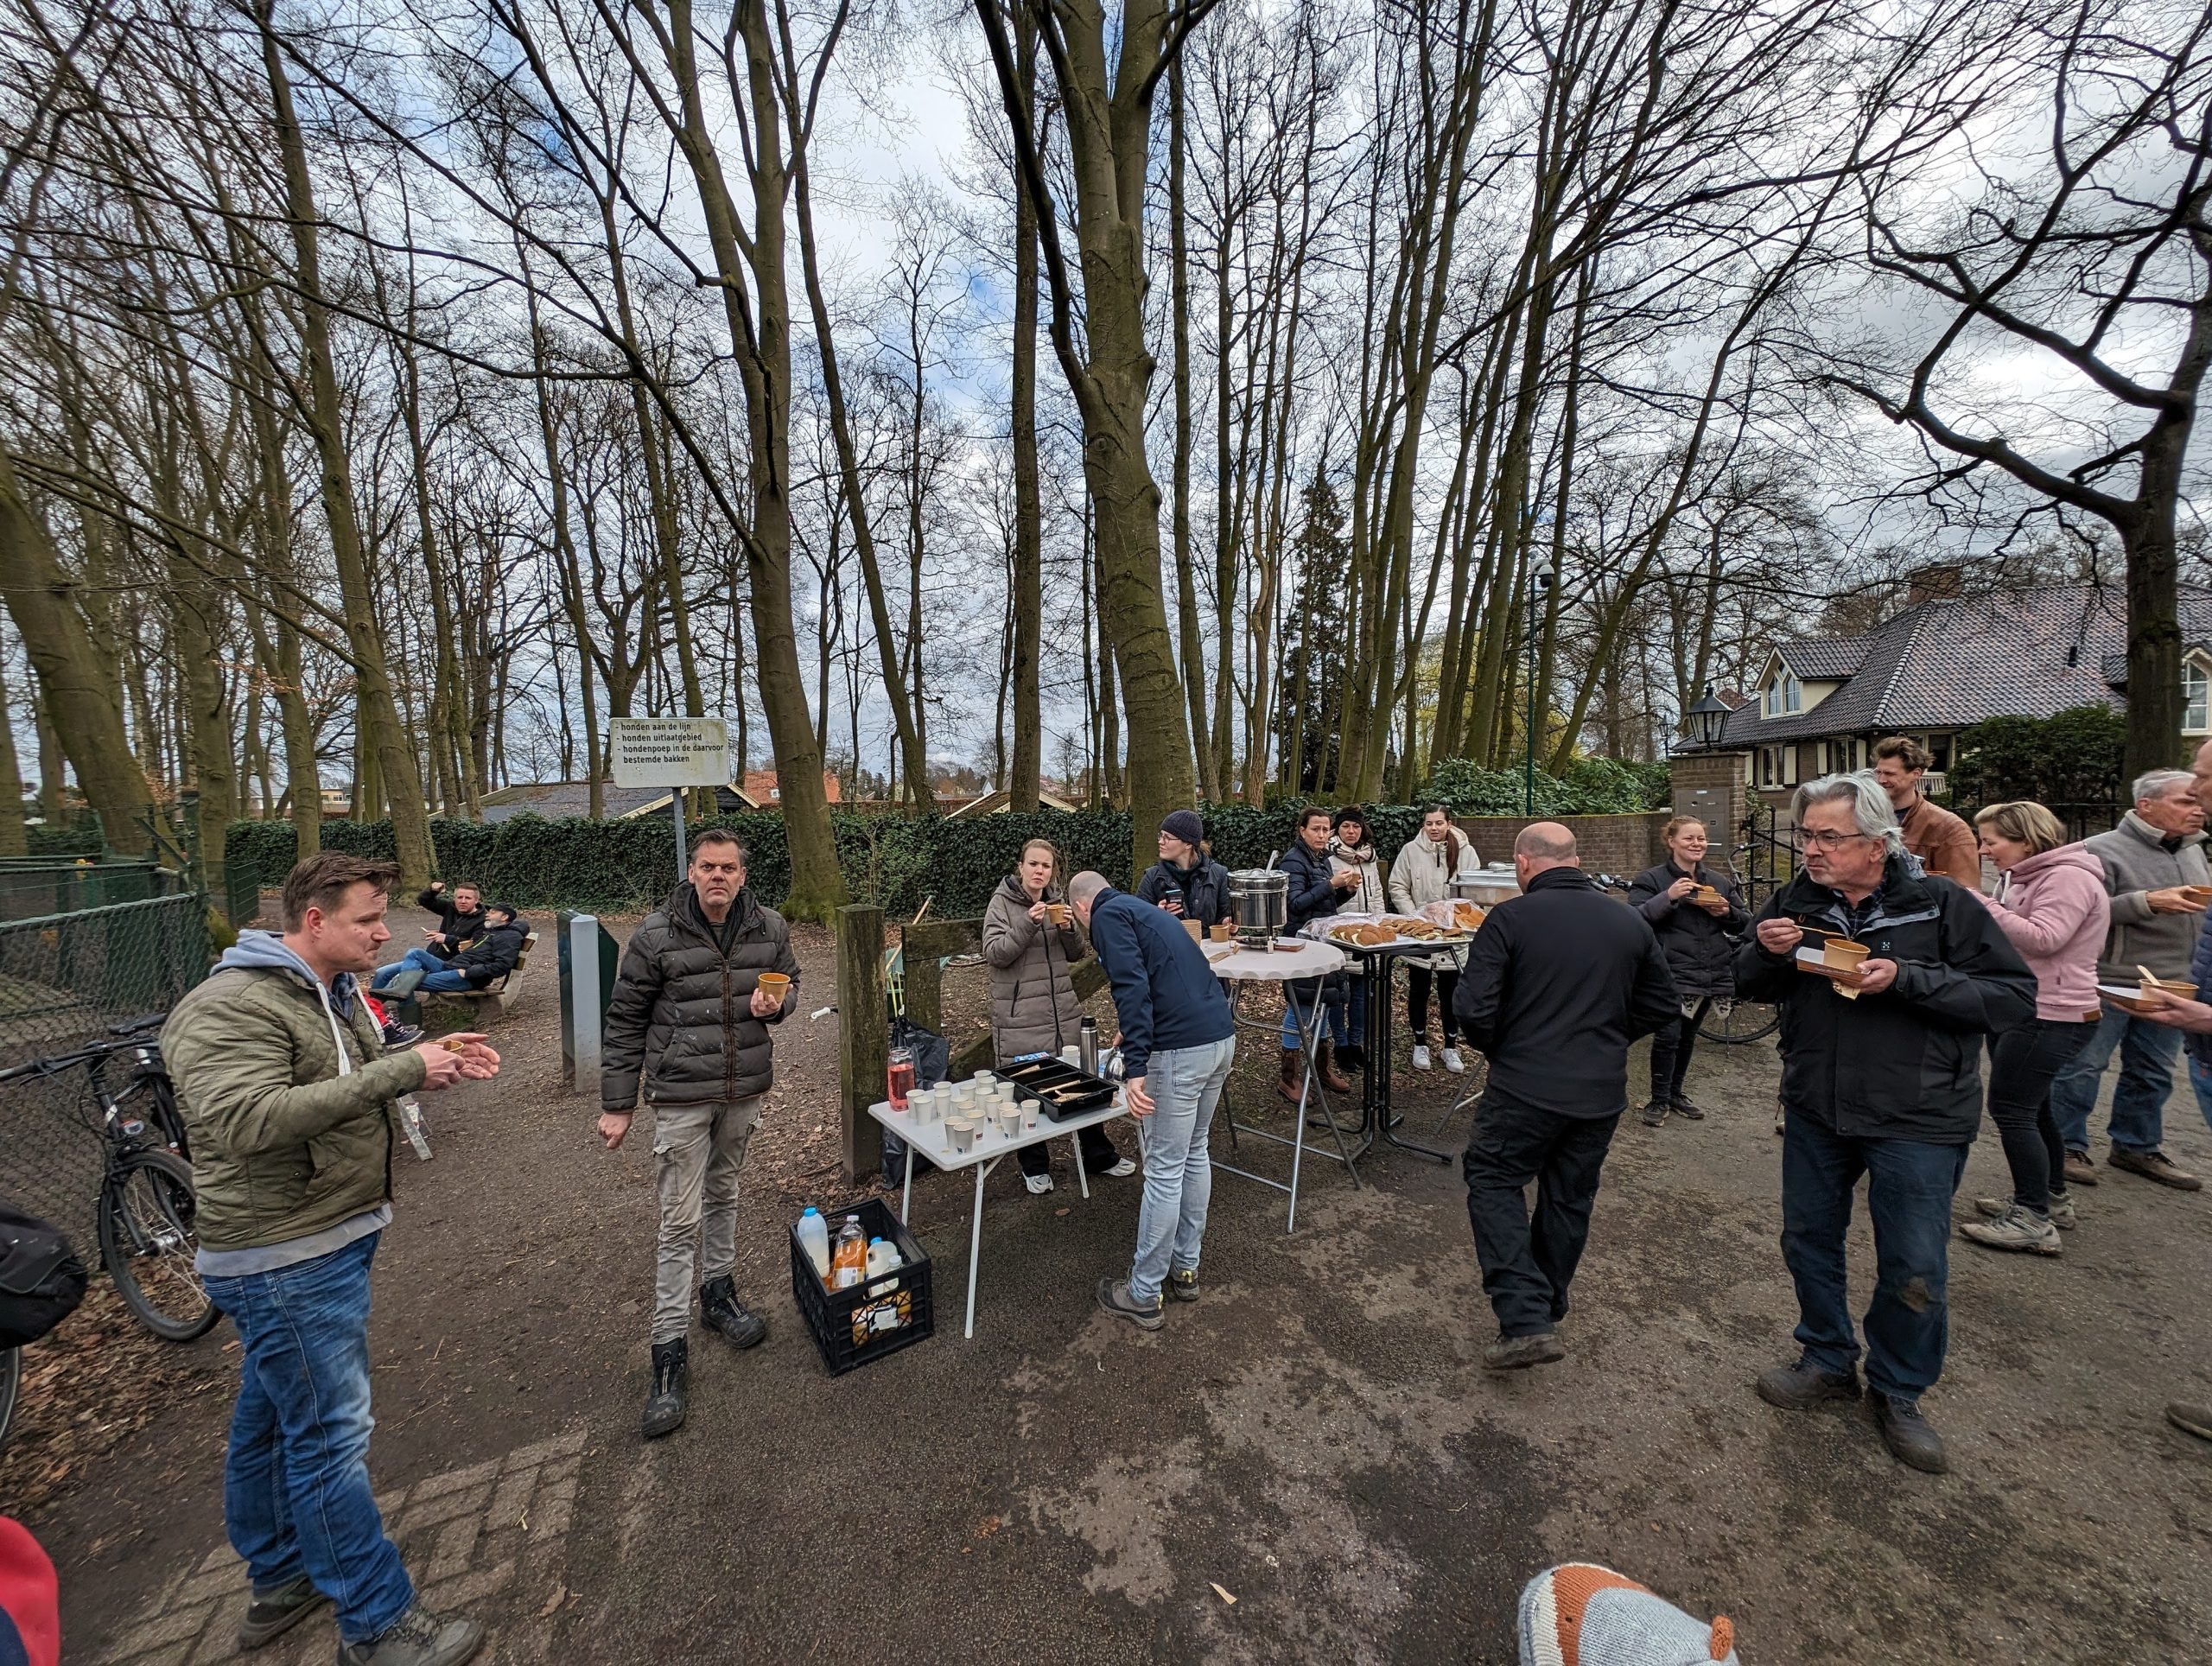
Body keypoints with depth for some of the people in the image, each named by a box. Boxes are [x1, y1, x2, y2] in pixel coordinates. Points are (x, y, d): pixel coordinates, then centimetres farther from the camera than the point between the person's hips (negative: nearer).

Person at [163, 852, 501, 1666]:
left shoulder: (332, 990, 8)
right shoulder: (230, 1008, -21)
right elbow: (251, 1120, -31)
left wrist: (434, 1060, -2)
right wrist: (403, 1069, -30)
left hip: (329, 1241, 9)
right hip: (287, 1262, -9)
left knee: (270, 1421, 24)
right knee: (329, 1439, 2)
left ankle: (281, 1581, 42)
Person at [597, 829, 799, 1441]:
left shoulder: (770, 928, -4)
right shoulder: (656, 935, -12)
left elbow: (790, 981, 13)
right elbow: (624, 1022, -4)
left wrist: (777, 1001, -11)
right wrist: (616, 1104, -2)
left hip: (744, 1090, 4)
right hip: (681, 1094, -3)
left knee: (723, 1192, 22)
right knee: (680, 1221, 0)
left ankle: (718, 1292, 43)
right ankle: (670, 1352, 15)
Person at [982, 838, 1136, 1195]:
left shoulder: (1058, 901, 9)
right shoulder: (1002, 902, -4)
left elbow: (1076, 954, 11)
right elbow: (994, 954, -13)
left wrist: (1069, 929, -10)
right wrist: (1027, 924, -25)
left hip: (1063, 1009, 4)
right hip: (1020, 1016, -4)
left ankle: (1098, 1155, 28)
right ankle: (1034, 1167, 24)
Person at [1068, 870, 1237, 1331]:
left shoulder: (1108, 916, -3)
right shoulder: (1141, 909, 24)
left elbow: (1133, 987, -18)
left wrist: (1135, 1068, -22)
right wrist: (1136, 1036, 51)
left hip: (1181, 1051, -9)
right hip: (1222, 1037, 9)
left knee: (1164, 1170, 3)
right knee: (1194, 1154, 21)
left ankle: (1143, 1296, 17)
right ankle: (1185, 1268, 36)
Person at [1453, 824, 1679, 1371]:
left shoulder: (1509, 919, -14)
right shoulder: (1630, 921, 2)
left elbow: (1475, 1010, -18)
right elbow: (1662, 1004, 11)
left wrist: (1497, 1049, 2)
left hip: (1525, 1086, -5)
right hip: (1603, 1091, 5)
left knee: (1493, 1181, 11)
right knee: (1570, 1199, 20)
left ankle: (1525, 1321, 2)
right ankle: (1547, 1307, 38)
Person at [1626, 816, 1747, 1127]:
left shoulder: (1720, 881, 13)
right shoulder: (1651, 879, -4)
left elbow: (1744, 924, 17)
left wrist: (1727, 912, -4)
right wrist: (1667, 897, -25)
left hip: (1710, 974, 6)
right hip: (1671, 974, -5)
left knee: (1687, 1037, 16)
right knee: (1668, 1036, -10)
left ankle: (1675, 1093, 30)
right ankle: (1658, 1100, 5)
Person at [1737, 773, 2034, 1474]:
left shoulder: (1941, 904, -12)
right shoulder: (1795, 902, -2)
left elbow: (2015, 996, -13)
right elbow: (1750, 987, 6)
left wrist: (1906, 978, -25)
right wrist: (1765, 952, -16)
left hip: (1916, 1120, -3)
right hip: (1816, 1109, 4)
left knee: (1913, 1270, 8)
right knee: (1808, 1240, 15)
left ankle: (1898, 1392, 32)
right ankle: (1829, 1362, 37)